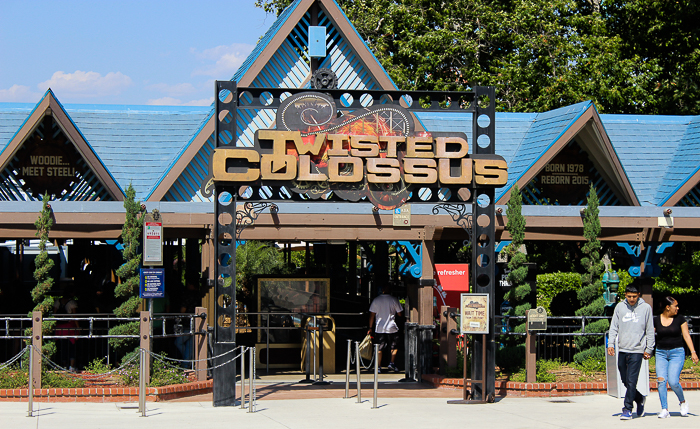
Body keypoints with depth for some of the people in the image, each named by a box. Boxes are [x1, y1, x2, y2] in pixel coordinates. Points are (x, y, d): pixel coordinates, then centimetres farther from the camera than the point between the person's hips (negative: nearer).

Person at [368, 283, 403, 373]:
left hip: (379, 328, 2)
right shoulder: (394, 300, -5)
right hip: (391, 328, -2)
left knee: (379, 348, 8)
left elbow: (372, 315, 3)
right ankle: (392, 363, -1)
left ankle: (378, 366, 7)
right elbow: (400, 314, 0)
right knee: (394, 347, 12)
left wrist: (370, 327, 10)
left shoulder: (376, 300, 1)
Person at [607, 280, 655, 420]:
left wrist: (649, 349, 4)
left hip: (637, 350, -4)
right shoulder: (620, 307, 6)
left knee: (631, 381, -10)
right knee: (625, 381, 9)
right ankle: (640, 399, 32)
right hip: (622, 350, 4)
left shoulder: (646, 308, 1)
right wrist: (611, 343, -4)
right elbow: (614, 327, 8)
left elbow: (650, 331, 5)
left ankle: (628, 409, -5)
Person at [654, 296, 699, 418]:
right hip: (661, 353, 2)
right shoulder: (656, 320, 4)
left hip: (676, 353, -2)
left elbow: (686, 336, 4)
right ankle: (664, 410, -7)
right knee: (661, 380, -12)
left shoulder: (680, 319, 3)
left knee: (673, 382, -14)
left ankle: (683, 402, 14)